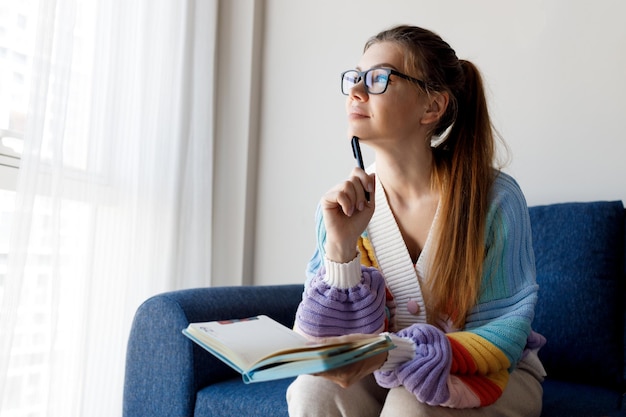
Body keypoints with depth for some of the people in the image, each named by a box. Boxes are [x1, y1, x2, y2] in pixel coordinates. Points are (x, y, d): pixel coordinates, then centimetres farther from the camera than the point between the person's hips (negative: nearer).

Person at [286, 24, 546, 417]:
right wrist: (341, 245, -30)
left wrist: (393, 353, -32)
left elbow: (504, 333, -16)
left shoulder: (496, 198, -20)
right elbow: (327, 346, -13)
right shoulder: (342, 204, -11)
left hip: (487, 375, -1)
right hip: (385, 373, 2)